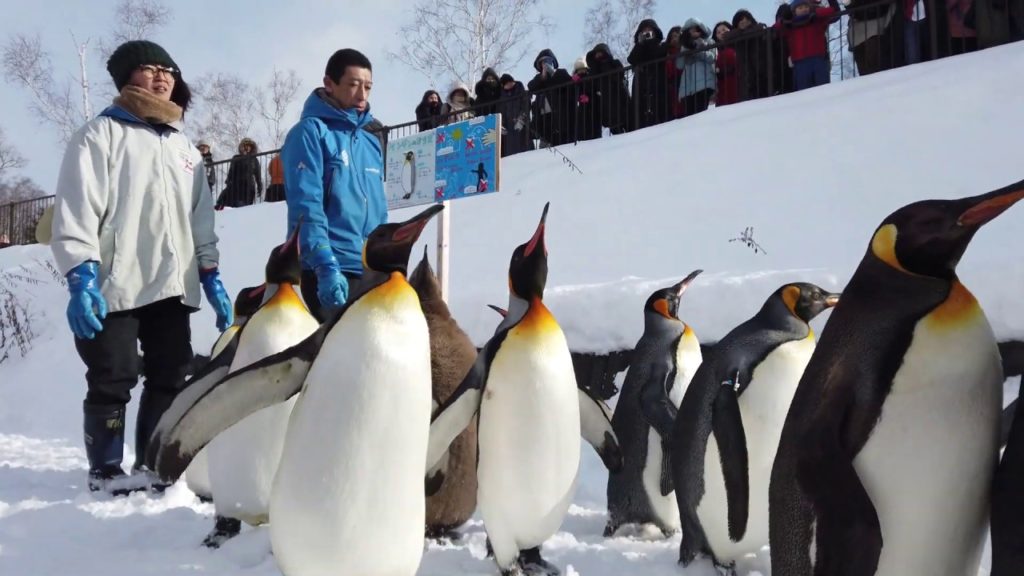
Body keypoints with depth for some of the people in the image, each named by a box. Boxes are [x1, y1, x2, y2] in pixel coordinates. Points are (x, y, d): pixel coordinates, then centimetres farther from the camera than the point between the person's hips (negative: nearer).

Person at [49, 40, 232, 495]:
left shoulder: (183, 145, 19)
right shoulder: (101, 134, -1)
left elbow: (201, 218, 19)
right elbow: (75, 210, -9)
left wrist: (210, 275, 11)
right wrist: (81, 276, -19)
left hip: (172, 286, 6)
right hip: (114, 285, -6)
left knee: (171, 378, 8)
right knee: (113, 383, 0)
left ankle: (152, 464, 20)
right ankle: (105, 472, 14)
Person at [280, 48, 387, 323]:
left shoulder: (371, 141, 17)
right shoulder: (311, 131, -4)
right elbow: (306, 207, -15)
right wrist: (326, 266, -24)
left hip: (372, 272, 7)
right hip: (331, 271, -7)